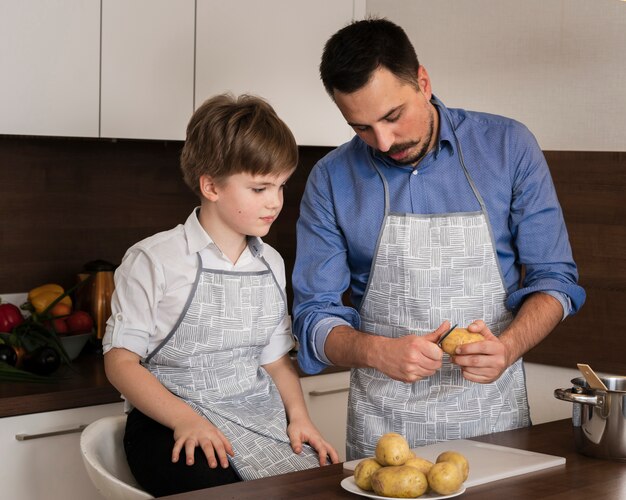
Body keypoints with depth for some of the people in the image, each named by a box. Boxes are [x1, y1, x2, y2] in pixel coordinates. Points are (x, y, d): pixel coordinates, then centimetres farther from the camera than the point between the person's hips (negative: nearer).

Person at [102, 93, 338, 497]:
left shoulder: (271, 265, 13)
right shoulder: (155, 260, -5)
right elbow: (121, 361, -6)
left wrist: (298, 415, 2)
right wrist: (185, 419, -19)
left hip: (260, 418, 5)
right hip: (173, 421, -5)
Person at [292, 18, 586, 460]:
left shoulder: (507, 146, -4)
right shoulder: (332, 180, -3)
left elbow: (554, 278, -1)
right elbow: (316, 318, -1)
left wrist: (508, 347, -20)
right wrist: (378, 352, -22)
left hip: (493, 410, 0)